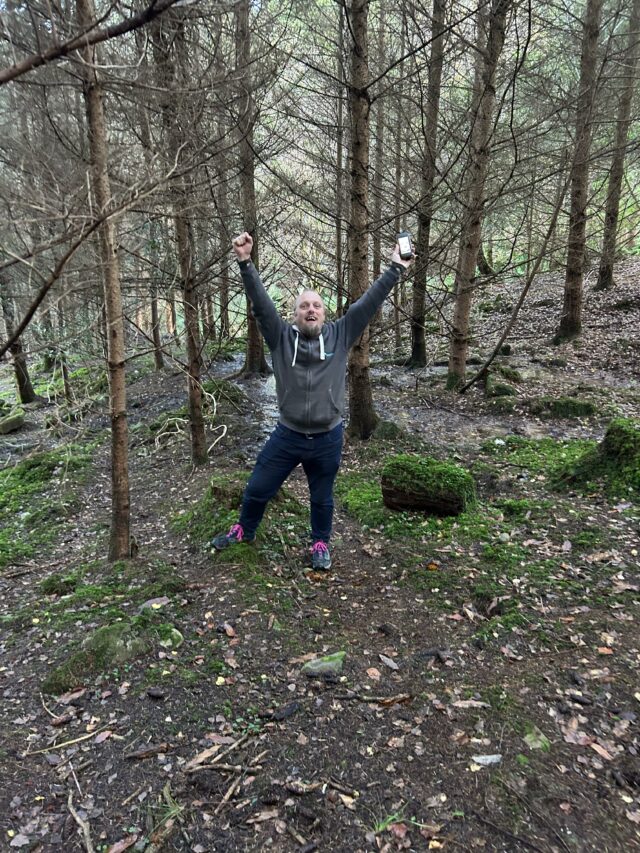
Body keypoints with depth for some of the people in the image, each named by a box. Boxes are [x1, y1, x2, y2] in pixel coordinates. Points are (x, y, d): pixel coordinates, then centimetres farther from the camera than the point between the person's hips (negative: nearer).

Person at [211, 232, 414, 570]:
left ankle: (321, 543, 42)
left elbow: (368, 302, -5)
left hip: (327, 439, 0)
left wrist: (396, 269, -8)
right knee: (257, 489, 14)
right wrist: (245, 263, -24)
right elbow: (260, 303, -13)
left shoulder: (340, 336, -3)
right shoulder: (282, 337, -4)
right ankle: (244, 530, 42)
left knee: (322, 498, 18)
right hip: (287, 435, 1)